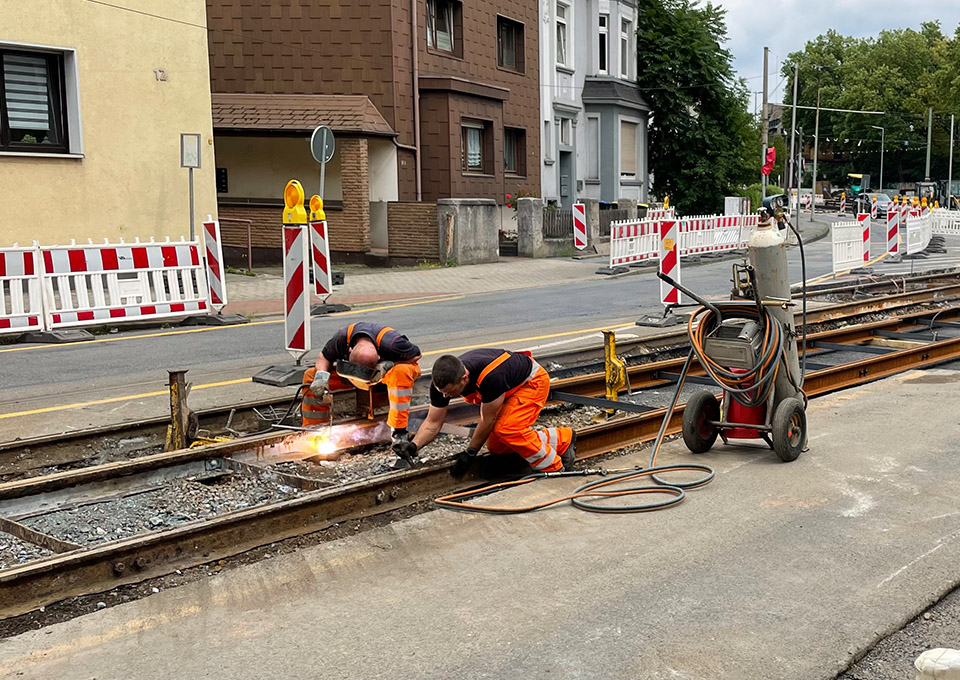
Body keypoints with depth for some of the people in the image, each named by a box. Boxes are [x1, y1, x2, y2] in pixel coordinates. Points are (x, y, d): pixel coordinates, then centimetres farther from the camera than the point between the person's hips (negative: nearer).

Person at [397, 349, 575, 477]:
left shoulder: (490, 377, -44)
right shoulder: (443, 381, -23)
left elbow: (487, 420, -29)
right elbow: (433, 423, -14)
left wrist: (470, 454, -19)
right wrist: (414, 445, -32)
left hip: (532, 380, -8)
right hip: (508, 387, 8)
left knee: (506, 429, -29)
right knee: (495, 446, 6)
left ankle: (555, 467, -8)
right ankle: (561, 438, 19)